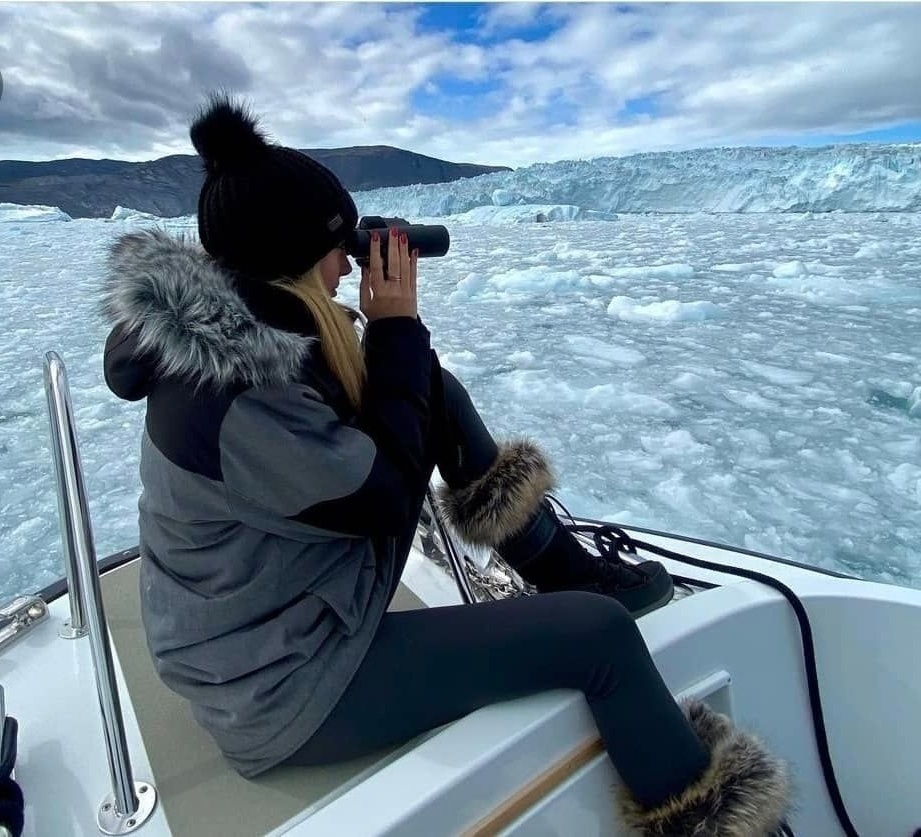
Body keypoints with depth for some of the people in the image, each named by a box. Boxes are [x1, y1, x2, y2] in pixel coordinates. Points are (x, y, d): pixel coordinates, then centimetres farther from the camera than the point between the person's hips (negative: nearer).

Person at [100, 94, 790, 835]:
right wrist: (398, 325, -17)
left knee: (438, 393, 3)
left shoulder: (231, 323, -1)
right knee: (601, 633, -11)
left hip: (283, 607, 9)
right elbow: (386, 496, -22)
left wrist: (385, 333, -7)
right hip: (285, 690, -8)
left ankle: (569, 571, 14)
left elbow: (375, 415, 8)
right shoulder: (233, 393, -31)